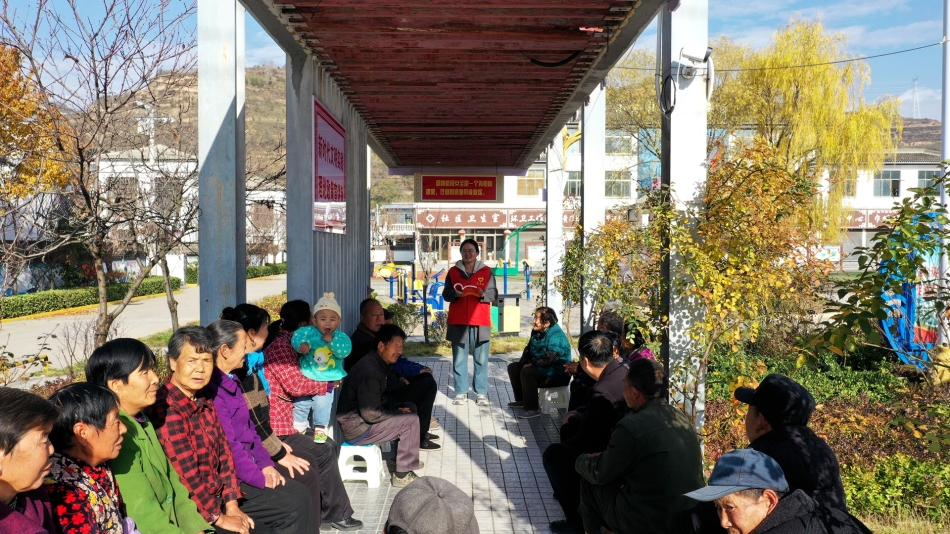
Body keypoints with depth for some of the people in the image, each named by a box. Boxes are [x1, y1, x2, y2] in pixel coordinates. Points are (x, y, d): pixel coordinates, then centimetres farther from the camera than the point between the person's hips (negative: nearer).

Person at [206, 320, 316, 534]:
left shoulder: (231, 381, 11)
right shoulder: (210, 390, -22)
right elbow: (228, 447, -23)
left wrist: (265, 464, 5)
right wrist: (260, 478, -15)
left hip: (244, 466, 10)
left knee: (301, 493, 2)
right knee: (293, 506, -14)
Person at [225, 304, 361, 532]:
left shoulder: (249, 361, 8)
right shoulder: (234, 369, -23)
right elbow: (248, 422, -25)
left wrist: (276, 441, 5)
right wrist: (279, 454, -20)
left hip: (262, 435, 11)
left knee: (324, 452, 11)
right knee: (306, 468, -21)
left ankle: (334, 513, 20)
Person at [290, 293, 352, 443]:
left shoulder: (340, 336, -8)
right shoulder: (310, 331, -10)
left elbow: (345, 351, -21)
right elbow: (296, 336, -20)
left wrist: (332, 341, -29)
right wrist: (303, 344, -39)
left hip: (327, 382, 0)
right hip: (306, 379, 0)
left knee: (322, 405, 2)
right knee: (301, 404, 11)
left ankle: (320, 429, 25)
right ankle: (299, 428, 33)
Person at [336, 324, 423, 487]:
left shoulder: (380, 364, 6)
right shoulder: (370, 370, -25)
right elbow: (370, 414, -27)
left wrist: (397, 409, 1)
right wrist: (397, 412, -12)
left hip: (363, 416, 10)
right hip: (356, 426, -10)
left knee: (409, 407, 15)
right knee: (411, 420, -14)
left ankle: (402, 457, 25)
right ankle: (402, 475, -4)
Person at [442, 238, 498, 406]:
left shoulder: (486, 271, 5)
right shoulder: (453, 271, 8)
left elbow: (494, 294, 3)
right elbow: (445, 294, 7)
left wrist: (483, 294, -18)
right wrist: (454, 294, -14)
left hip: (480, 323, -1)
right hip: (458, 322, 1)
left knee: (481, 359, 1)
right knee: (459, 359, 3)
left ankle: (481, 393, 6)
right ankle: (461, 393, 9)